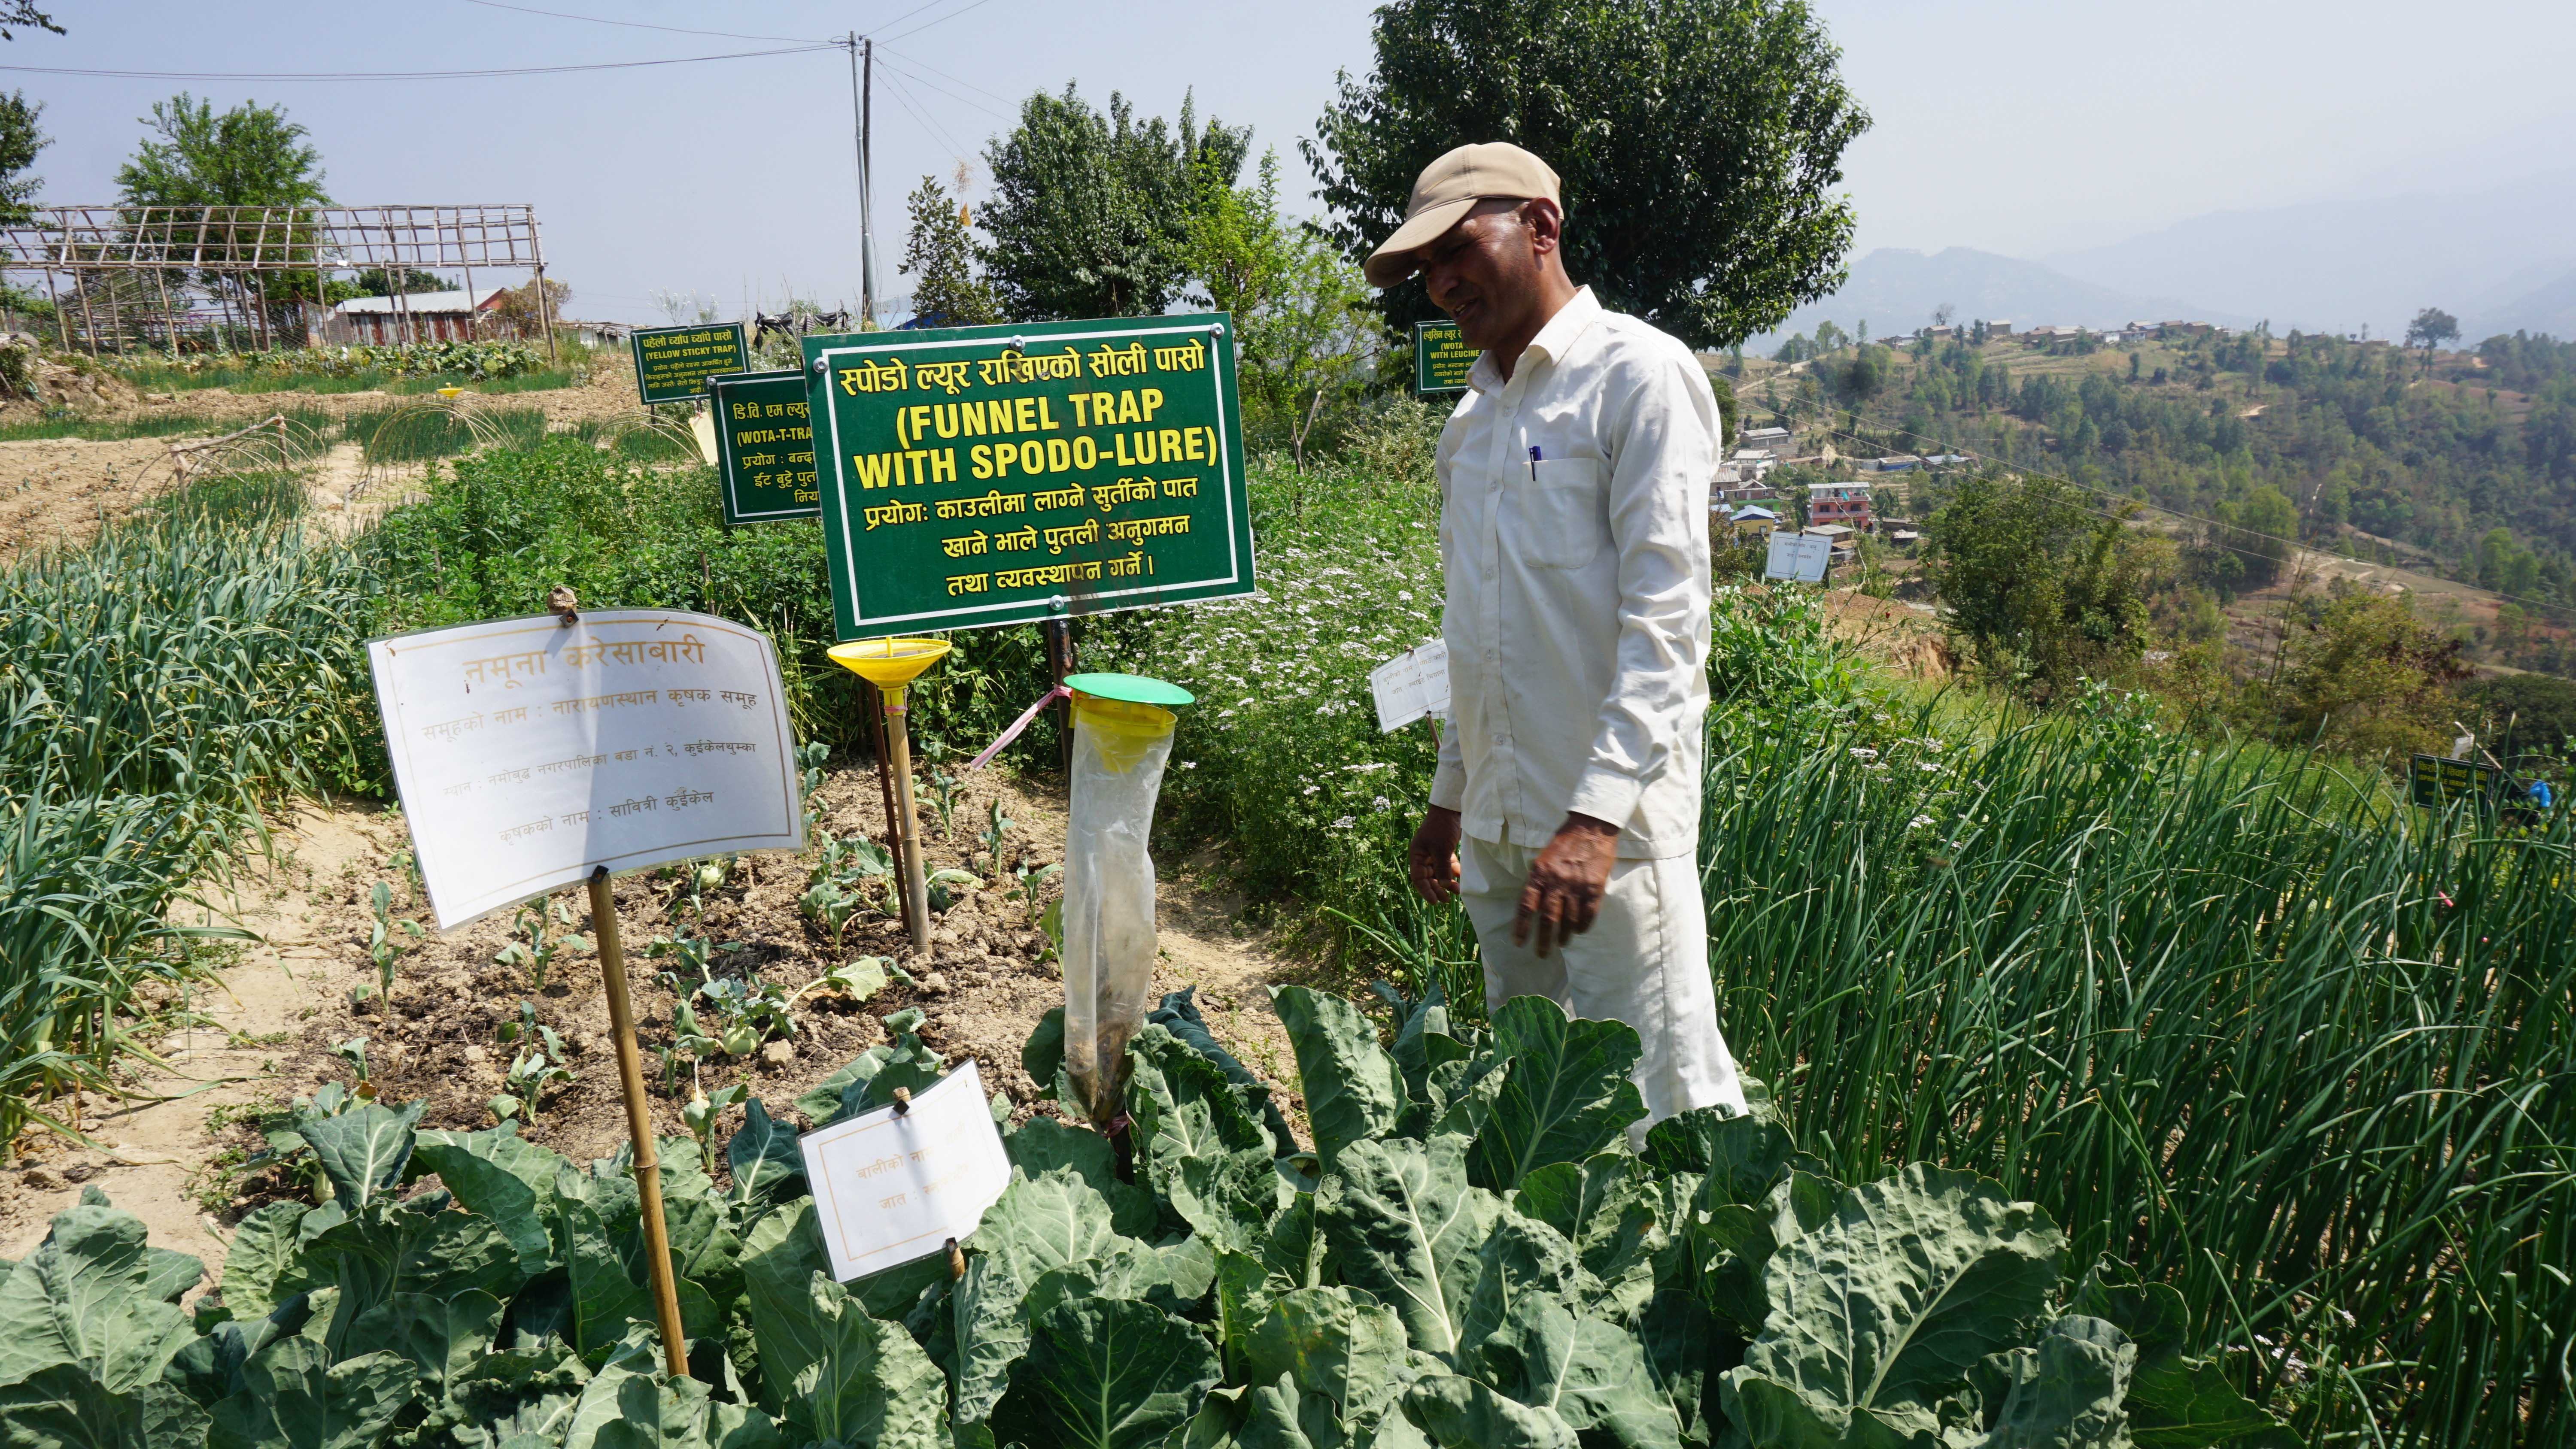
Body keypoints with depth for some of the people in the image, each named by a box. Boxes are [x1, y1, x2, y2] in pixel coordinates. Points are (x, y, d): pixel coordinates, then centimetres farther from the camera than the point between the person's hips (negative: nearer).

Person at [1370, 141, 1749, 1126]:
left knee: (1656, 1102, -5)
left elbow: (1667, 615, -15)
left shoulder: (1637, 374, -7)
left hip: (1612, 822, -7)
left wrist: (1598, 813, -23)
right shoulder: (1473, 415, 16)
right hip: (1499, 824, 7)